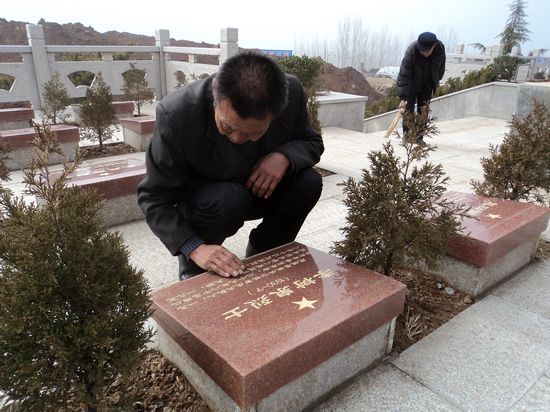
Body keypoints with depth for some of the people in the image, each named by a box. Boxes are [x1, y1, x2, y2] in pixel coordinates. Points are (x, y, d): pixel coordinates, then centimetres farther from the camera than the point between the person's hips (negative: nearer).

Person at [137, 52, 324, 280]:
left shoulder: (291, 93, -24)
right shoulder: (176, 115, -33)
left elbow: (312, 143, -6)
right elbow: (153, 197, -24)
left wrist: (285, 156, -29)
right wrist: (195, 248, -38)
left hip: (261, 187, 4)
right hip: (203, 198, -3)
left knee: (309, 182, -21)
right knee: (228, 200, -35)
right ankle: (194, 272, -4)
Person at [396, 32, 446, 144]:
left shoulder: (440, 49, -19)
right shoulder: (411, 50, -30)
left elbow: (441, 68, 2)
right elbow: (403, 75, -31)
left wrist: (436, 82, 8)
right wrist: (402, 97, -35)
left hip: (427, 87, 3)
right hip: (411, 85, -3)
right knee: (408, 110, -4)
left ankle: (419, 137, 11)